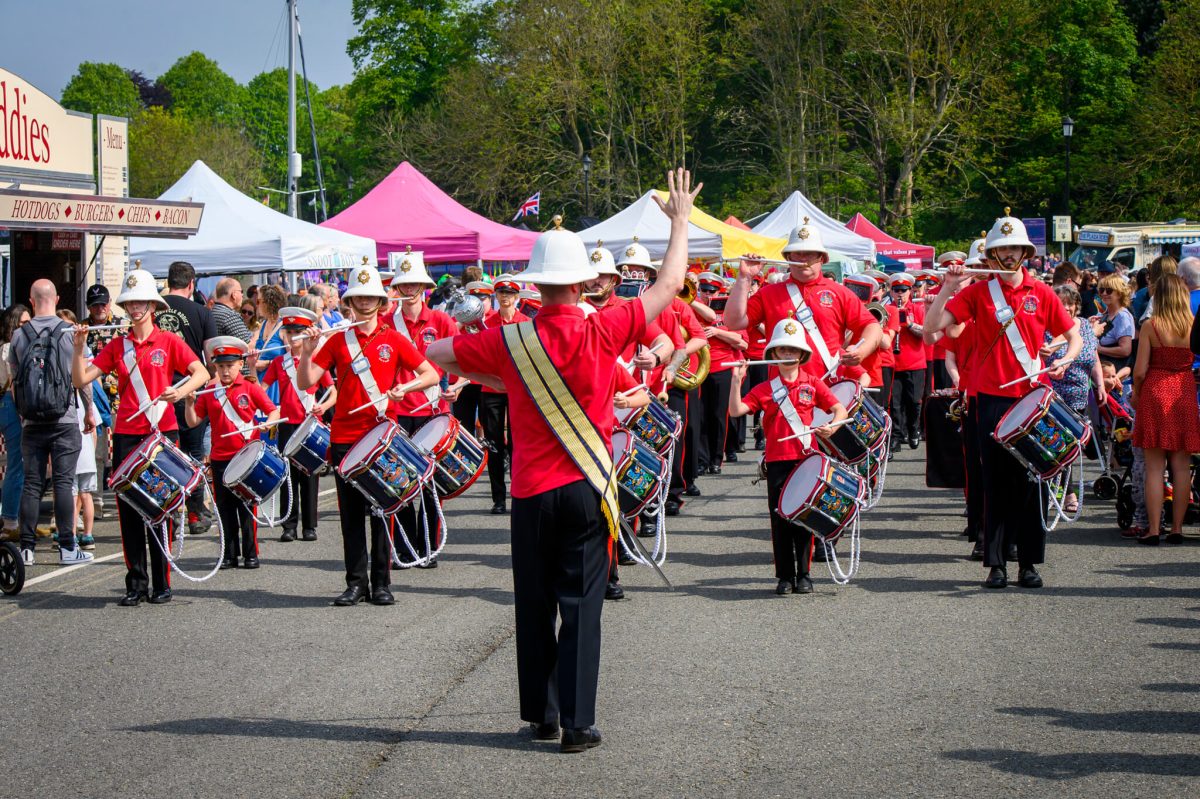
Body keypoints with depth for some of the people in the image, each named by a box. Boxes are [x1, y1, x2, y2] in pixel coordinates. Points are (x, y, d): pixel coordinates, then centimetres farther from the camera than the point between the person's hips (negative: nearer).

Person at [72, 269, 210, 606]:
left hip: (162, 432, -3)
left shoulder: (168, 341, 2)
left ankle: (162, 584, 6)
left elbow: (201, 373, -9)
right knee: (129, 509, 1)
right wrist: (79, 348, -9)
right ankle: (136, 583, 8)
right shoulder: (117, 346, 10)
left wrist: (181, 391, -27)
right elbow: (81, 379, 5)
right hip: (126, 435, 3)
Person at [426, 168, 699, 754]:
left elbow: (436, 352, 5)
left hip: (532, 492, 1)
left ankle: (540, 712, 21)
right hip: (587, 488, -1)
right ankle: (577, 723, -1)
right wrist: (681, 221, 13)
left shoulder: (510, 343, -7)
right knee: (580, 605, 1)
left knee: (535, 606, 13)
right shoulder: (603, 331, -11)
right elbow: (668, 286, 1)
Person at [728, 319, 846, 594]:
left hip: (806, 459, -1)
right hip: (777, 461, 1)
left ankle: (803, 575, 8)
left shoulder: (813, 385, 6)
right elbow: (736, 410, -2)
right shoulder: (765, 389, 6)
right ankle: (785, 576, 10)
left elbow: (840, 409, 2)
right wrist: (736, 380, -11)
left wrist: (832, 426, -18)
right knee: (780, 519, 3)